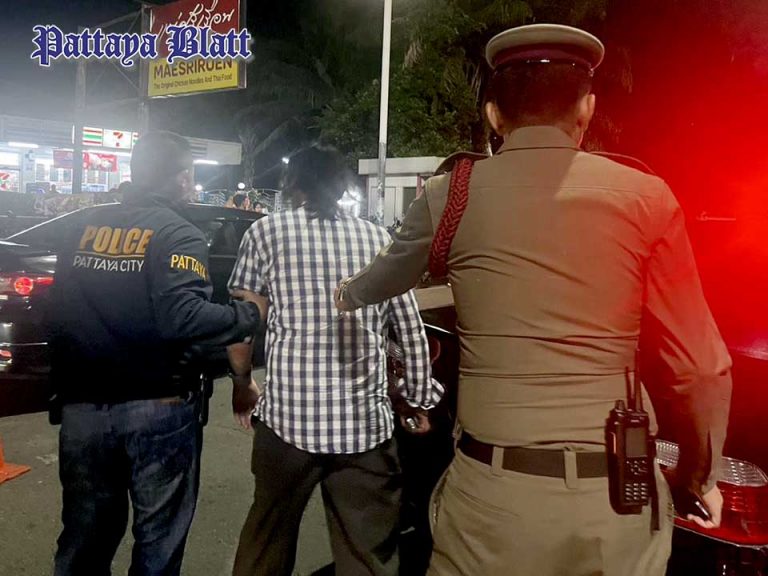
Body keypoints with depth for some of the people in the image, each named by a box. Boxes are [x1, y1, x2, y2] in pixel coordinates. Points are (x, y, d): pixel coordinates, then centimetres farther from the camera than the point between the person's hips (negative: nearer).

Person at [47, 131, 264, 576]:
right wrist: (251, 315, -13)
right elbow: (183, 319, -25)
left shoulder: (85, 228, 7)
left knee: (86, 535, 20)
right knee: (158, 538, 12)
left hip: (83, 404, 6)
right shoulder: (178, 234, -12)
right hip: (157, 409, -5)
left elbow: (60, 314, 10)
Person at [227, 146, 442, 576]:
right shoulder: (378, 238, 7)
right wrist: (419, 400, 18)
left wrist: (243, 385, 19)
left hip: (287, 416, 0)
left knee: (268, 539, 21)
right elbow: (412, 331, 7)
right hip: (366, 421, 1)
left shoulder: (267, 232, 2)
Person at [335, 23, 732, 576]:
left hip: (494, 490, -1)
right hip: (620, 499, 2)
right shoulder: (646, 197, -3)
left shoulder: (450, 195, -3)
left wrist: (348, 296, 40)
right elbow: (700, 368, -1)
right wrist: (699, 474, 17)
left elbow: (381, 281, 16)